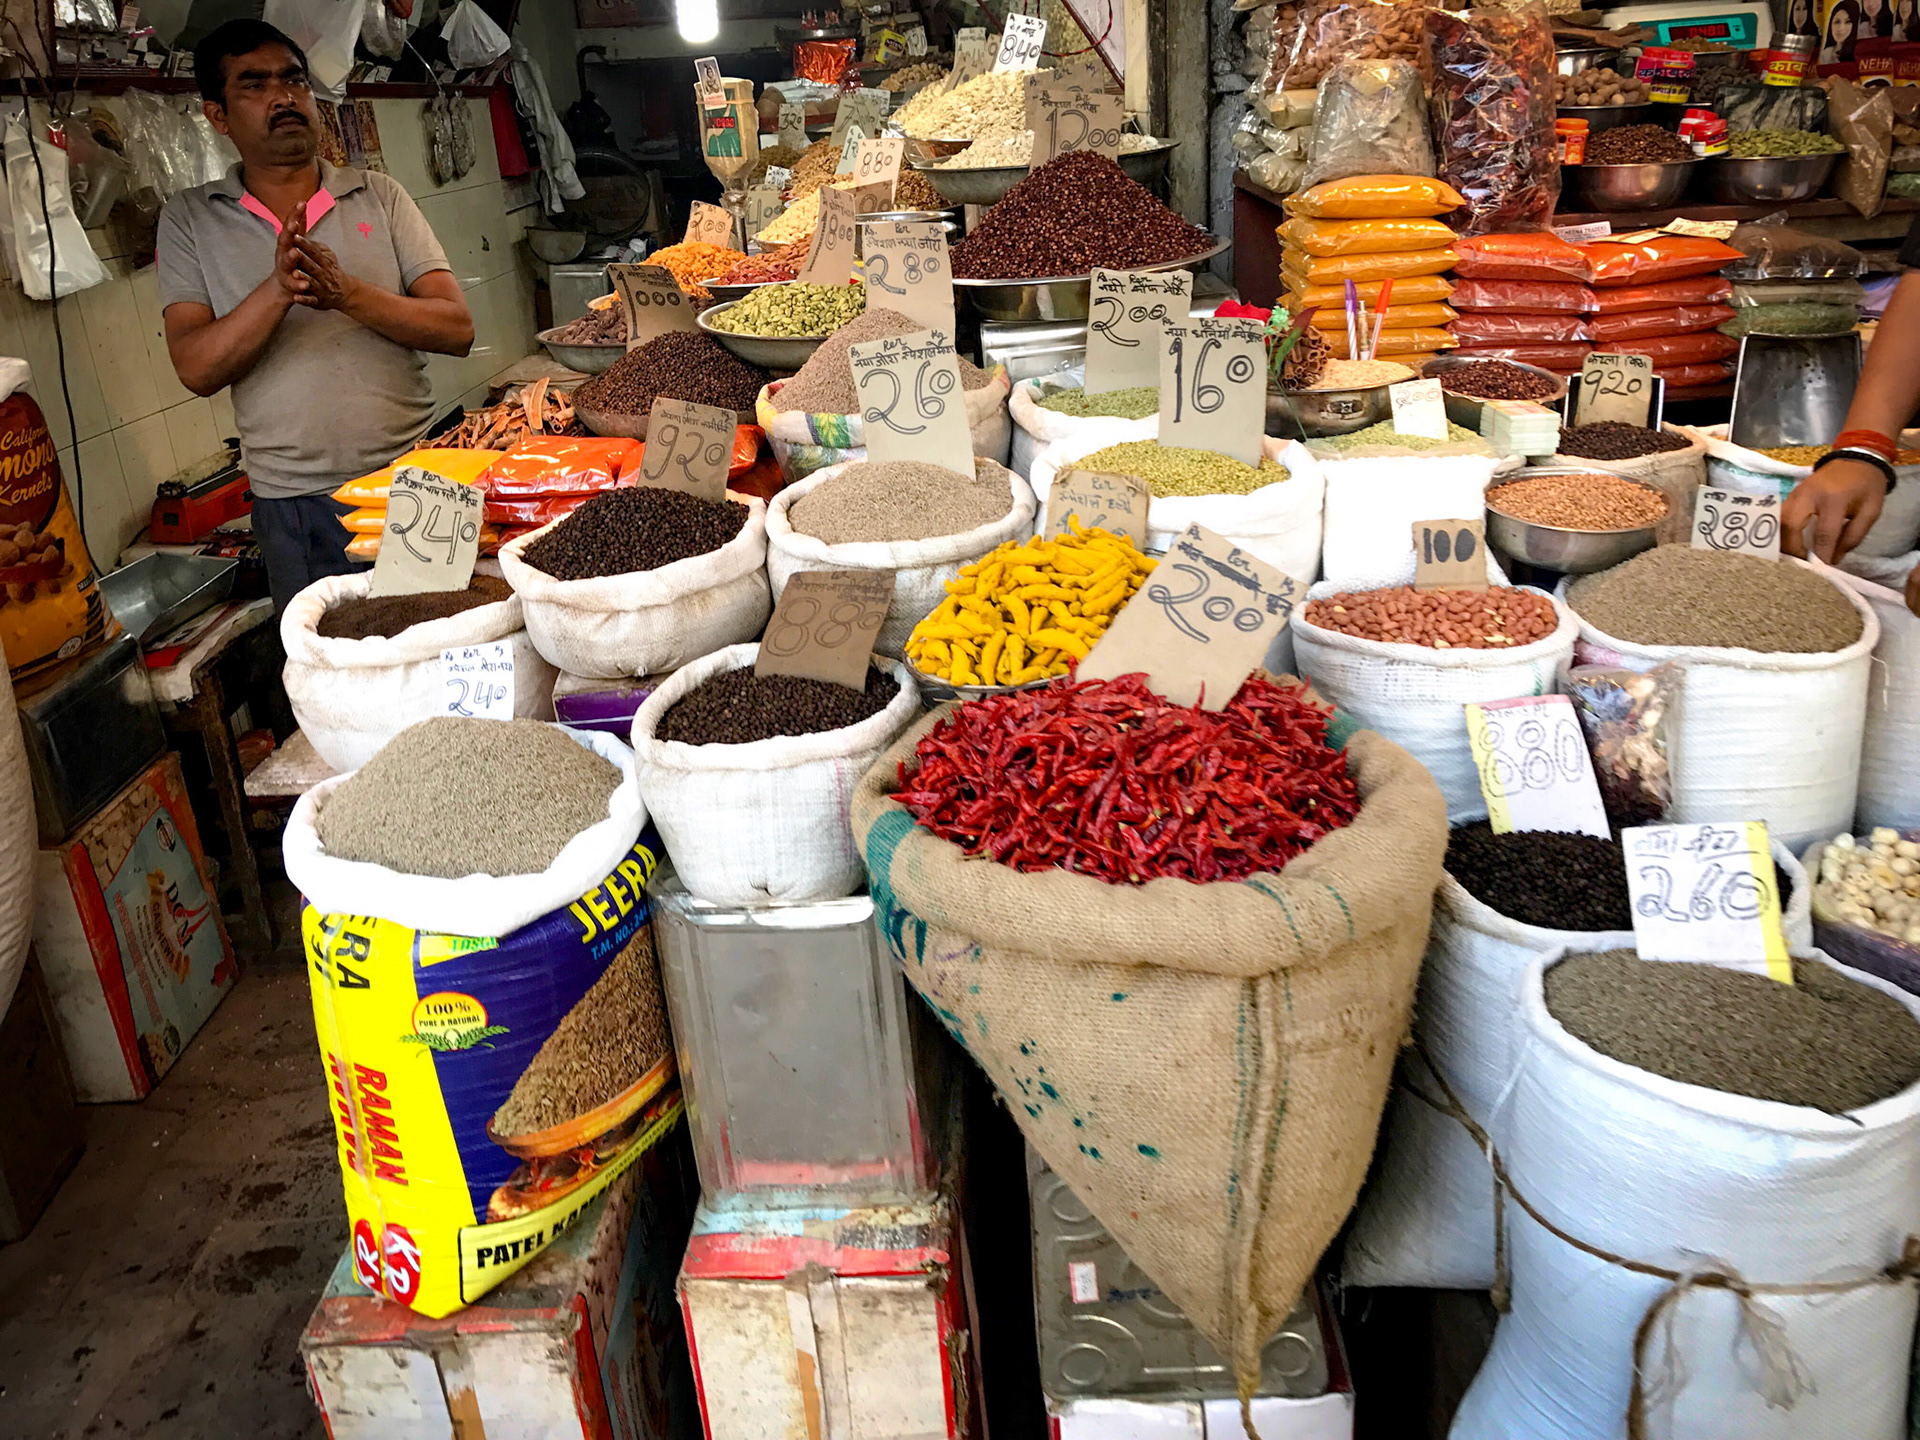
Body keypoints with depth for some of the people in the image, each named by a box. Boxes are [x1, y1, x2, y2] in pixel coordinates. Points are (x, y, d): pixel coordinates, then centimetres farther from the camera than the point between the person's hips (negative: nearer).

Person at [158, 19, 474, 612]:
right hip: (294, 505, 0)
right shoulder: (190, 219, 6)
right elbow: (196, 368, -5)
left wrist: (347, 292, -17)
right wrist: (277, 290, -20)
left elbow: (456, 329, -3)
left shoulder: (378, 195, 7)